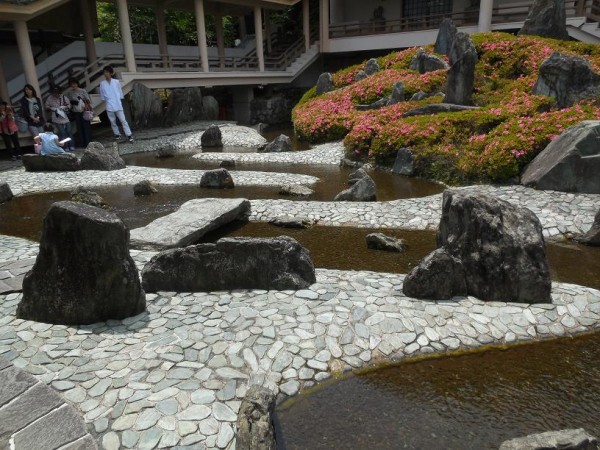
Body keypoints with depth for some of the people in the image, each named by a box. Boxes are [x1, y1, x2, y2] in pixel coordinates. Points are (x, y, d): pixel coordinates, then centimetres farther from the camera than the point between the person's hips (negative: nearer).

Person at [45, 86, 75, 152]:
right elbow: (47, 107, 7)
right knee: (62, 133, -8)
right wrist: (52, 108, -11)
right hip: (57, 118, -2)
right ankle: (66, 147, -5)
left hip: (65, 117, 2)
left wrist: (64, 107, -11)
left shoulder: (63, 97, 3)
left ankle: (71, 146, 10)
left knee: (69, 132, 3)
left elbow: (69, 105, 8)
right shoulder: (50, 98, 0)